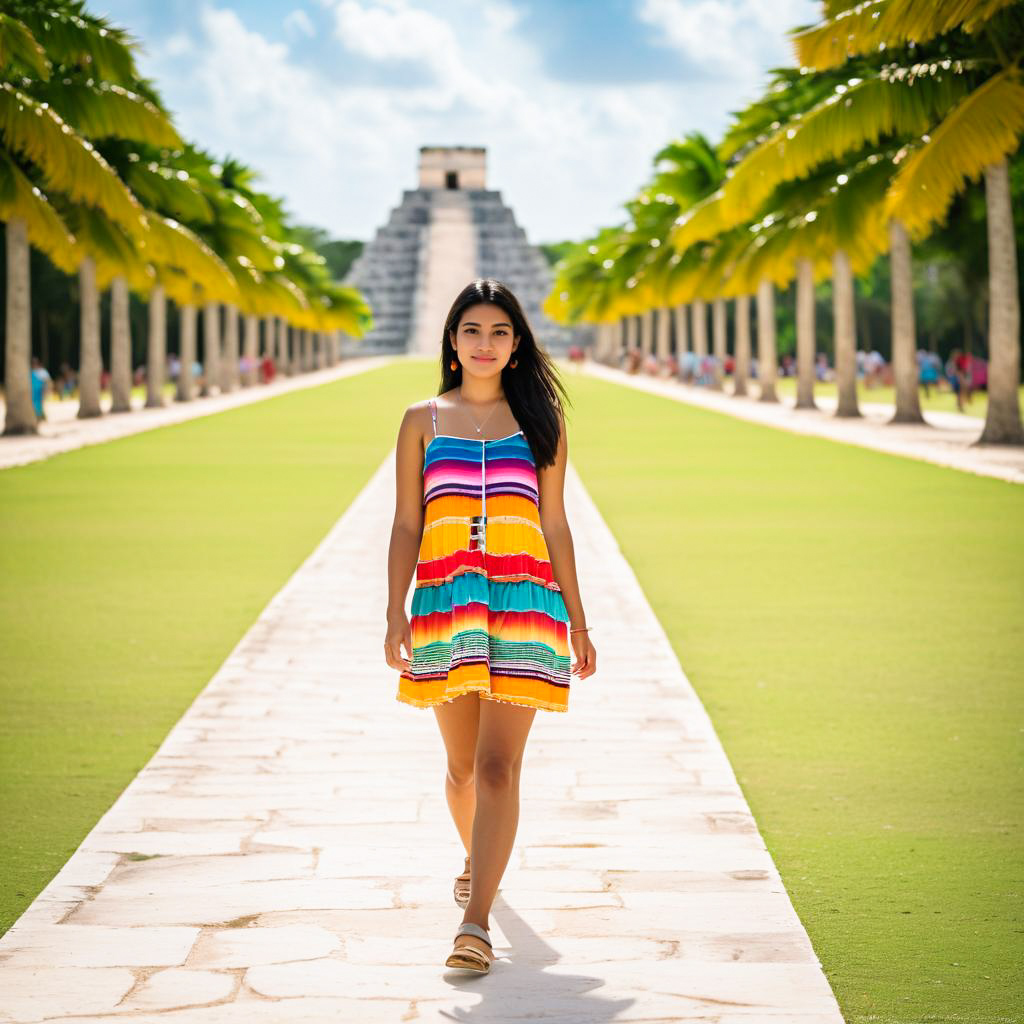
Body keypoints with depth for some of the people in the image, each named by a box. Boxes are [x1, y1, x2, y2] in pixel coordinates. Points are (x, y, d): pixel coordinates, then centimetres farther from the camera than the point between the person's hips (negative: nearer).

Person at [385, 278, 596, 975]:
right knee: (462, 766, 11)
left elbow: (555, 526, 11)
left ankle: (476, 922, -16)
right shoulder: (423, 421, 10)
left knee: (498, 766, -12)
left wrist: (577, 622, 9)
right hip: (444, 599, 1)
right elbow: (406, 526, 9)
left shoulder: (540, 422, 10)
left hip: (523, 601, -1)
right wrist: (396, 614, -1)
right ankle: (478, 859, 41)